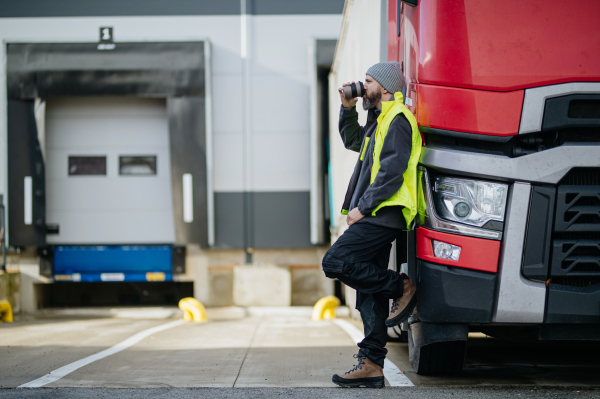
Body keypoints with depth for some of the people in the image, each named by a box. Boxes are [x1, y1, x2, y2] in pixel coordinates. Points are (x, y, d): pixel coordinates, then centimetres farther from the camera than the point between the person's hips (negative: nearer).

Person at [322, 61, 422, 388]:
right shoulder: (380, 119, 21)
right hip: (377, 216, 10)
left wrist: (362, 207, -17)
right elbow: (353, 141, 38)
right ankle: (371, 365, 6)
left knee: (335, 262, -17)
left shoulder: (397, 120, -10)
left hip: (382, 215, -10)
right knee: (370, 295, 6)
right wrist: (348, 109, 24)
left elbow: (391, 173, -19)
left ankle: (400, 287, -6)